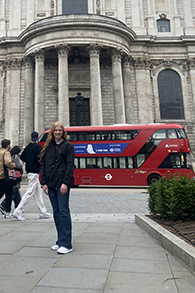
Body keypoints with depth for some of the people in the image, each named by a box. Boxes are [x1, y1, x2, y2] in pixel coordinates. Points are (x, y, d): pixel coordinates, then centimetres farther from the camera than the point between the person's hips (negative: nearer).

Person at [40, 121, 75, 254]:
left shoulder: (68, 146, 1)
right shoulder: (48, 146, 14)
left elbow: (70, 165, -7)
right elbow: (43, 165, 12)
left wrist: (65, 183, -15)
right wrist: (44, 183, 3)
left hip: (62, 184, -5)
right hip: (51, 184, 5)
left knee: (63, 211, -6)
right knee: (56, 212, 10)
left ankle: (66, 244, 0)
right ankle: (60, 241, 21)